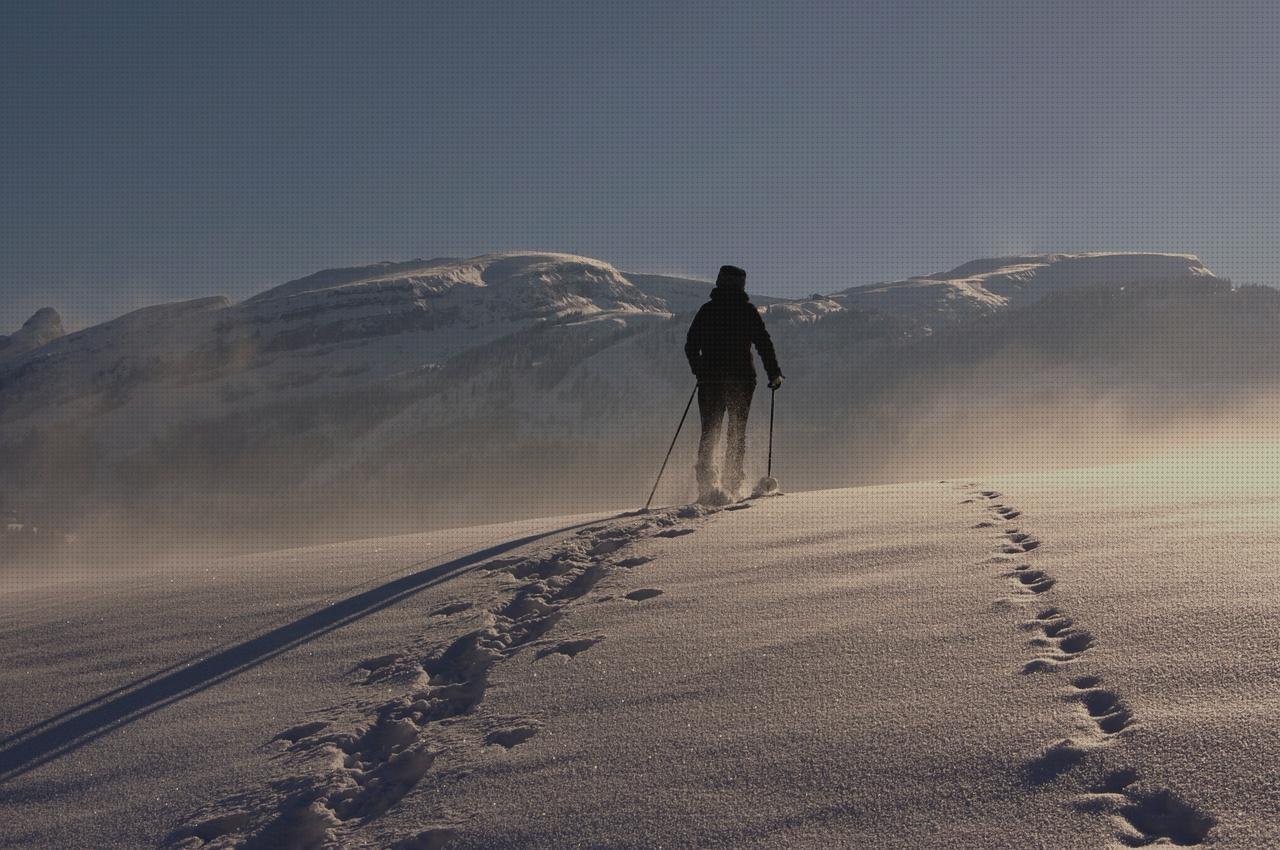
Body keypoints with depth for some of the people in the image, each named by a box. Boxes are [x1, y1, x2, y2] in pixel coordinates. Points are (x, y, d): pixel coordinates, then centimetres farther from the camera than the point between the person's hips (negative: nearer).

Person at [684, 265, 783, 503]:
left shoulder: (707, 310, 4)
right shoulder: (748, 311, -1)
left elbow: (691, 346, 7)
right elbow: (764, 344, -4)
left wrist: (700, 372, 22)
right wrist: (774, 374, 5)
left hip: (710, 378, 1)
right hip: (741, 378, -1)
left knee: (709, 433, 7)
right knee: (737, 433, 9)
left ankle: (706, 485, -7)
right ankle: (731, 486, 2)